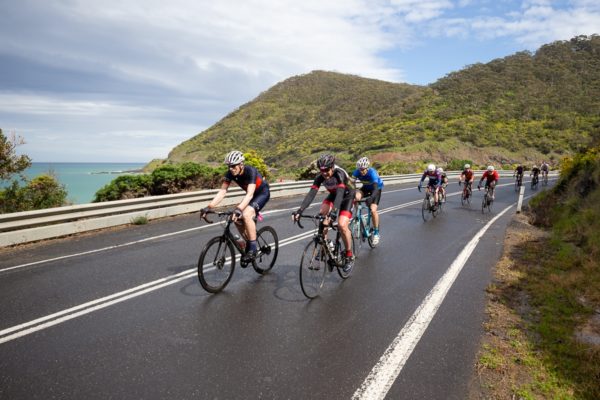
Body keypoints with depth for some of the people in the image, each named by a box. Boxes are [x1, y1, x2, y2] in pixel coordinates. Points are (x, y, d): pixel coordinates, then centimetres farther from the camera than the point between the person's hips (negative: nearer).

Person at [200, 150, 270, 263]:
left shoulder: (250, 171, -33)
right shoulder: (230, 173, -16)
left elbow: (250, 194, -43)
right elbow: (222, 192, -21)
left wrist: (239, 209, -57)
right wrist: (209, 207, -33)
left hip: (263, 193, -7)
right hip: (251, 195, 7)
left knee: (246, 215, -29)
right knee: (237, 219, -7)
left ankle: (253, 249, -20)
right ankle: (248, 244, 14)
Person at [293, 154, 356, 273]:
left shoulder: (339, 174, -35)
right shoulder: (320, 177, -21)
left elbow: (340, 194, -47)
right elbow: (311, 193, -30)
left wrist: (333, 212, -62)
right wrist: (300, 210, -44)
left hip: (347, 196, -5)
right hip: (333, 195, 5)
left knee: (342, 225, -23)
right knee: (321, 214, -23)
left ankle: (349, 256, -5)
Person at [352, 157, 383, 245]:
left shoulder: (372, 172, -35)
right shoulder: (357, 172, -23)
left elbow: (375, 188, -44)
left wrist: (371, 198, -62)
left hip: (377, 188, -4)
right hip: (366, 188, 4)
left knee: (373, 210, -20)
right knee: (356, 197, -29)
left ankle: (376, 233, -3)